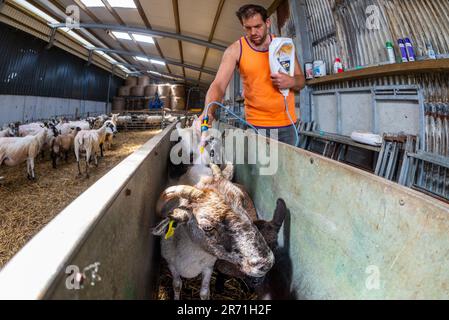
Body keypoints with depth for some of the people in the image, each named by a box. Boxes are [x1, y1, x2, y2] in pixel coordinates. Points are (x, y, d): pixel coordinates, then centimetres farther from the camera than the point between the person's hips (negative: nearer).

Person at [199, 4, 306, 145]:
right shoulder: (235, 50, -5)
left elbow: (301, 80, 9)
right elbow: (218, 85, -15)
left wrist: (291, 81, -15)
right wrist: (208, 112, -34)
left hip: (287, 123, 3)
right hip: (257, 125, -3)